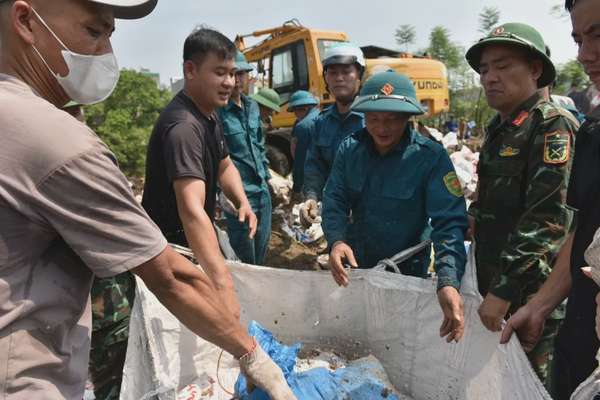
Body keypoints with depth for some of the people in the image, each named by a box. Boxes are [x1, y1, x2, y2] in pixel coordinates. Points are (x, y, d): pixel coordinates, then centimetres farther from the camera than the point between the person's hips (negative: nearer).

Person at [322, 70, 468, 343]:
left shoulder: (431, 157, -21)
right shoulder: (350, 149, -8)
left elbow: (449, 223, -26)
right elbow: (334, 200, -10)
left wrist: (448, 281, -41)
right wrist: (336, 240, -30)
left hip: (407, 270, -3)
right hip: (354, 265, 4)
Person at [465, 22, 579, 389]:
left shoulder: (552, 126, -14)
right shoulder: (498, 130, 13)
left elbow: (547, 219, -22)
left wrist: (505, 289, -23)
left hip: (533, 294, -8)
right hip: (494, 285, 8)